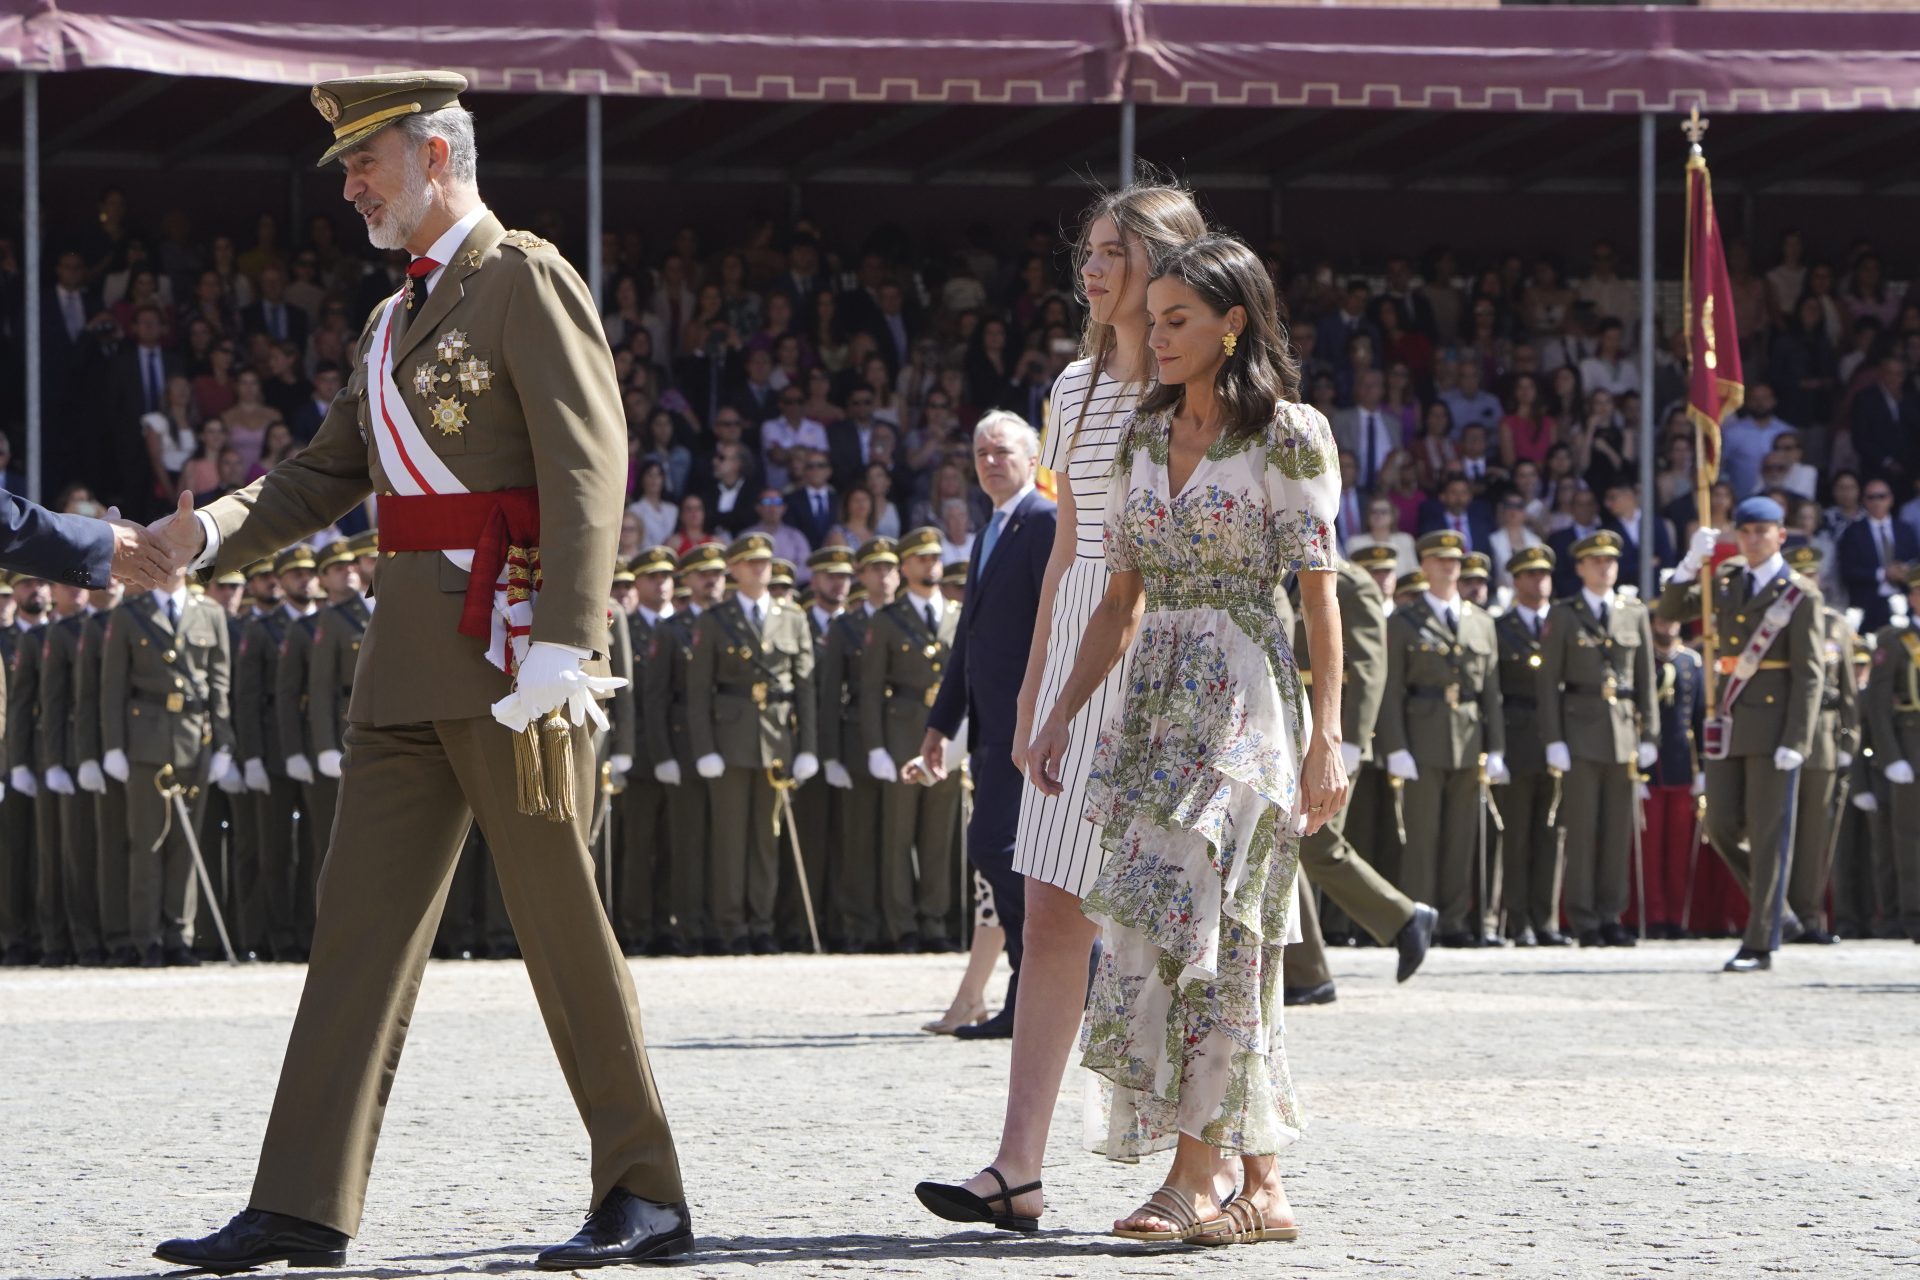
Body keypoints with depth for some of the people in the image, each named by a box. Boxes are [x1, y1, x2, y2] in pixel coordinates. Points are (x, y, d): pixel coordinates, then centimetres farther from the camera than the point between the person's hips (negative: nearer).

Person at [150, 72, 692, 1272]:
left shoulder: (528, 282, -7)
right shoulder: (397, 321, 20)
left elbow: (587, 470, -16)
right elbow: (326, 475, 19)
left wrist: (560, 641, -25)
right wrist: (214, 532, 0)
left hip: (515, 644, -8)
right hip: (412, 655, 8)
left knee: (561, 920, -3)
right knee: (363, 915, 3)